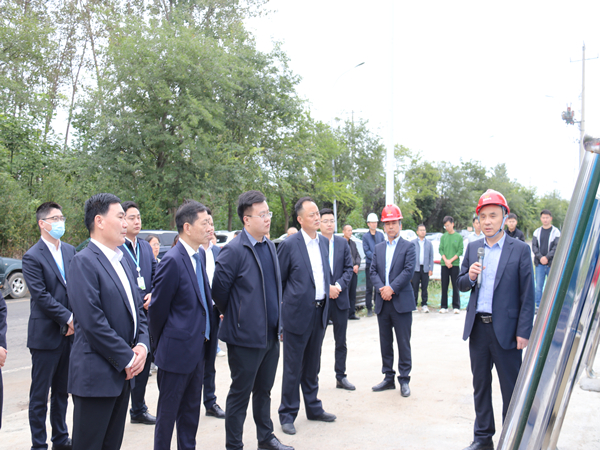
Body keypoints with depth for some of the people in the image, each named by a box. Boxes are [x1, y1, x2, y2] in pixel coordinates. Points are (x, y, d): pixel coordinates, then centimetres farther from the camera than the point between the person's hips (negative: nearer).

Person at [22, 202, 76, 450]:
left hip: (69, 334, 6)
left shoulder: (70, 251, 9)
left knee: (62, 392, 17)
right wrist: (68, 317, -16)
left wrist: (74, 319, -5)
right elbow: (41, 296, -15)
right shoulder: (32, 257, -10)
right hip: (45, 334, -6)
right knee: (40, 395, 5)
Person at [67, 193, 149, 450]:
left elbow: (138, 309, 16)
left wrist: (141, 345, -2)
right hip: (96, 376, -8)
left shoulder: (121, 261, 15)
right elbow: (92, 322, -21)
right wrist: (127, 359, -15)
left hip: (122, 374, 8)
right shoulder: (84, 262, -14)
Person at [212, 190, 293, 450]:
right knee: (240, 394, 6)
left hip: (271, 334, 7)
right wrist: (234, 316, 0)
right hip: (246, 336, -7)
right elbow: (219, 290, -14)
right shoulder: (234, 251, -16)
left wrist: (278, 321, 14)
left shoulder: (270, 246, 8)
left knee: (264, 390, 20)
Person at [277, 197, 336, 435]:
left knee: (312, 366, 18)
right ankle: (287, 414, 16)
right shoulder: (289, 245, -11)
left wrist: (328, 291, 12)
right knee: (293, 368, 3)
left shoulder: (324, 242, 8)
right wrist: (278, 314, -6)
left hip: (319, 313, 6)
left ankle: (313, 408, 32)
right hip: (298, 314, -6)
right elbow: (278, 281, -6)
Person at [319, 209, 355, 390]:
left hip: (340, 298, 4)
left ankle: (341, 377, 21)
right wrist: (326, 288, -15)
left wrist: (338, 286, -11)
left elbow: (348, 269, 4)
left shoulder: (343, 243, 6)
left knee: (341, 341, 11)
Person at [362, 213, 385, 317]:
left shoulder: (381, 235, 12)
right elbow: (366, 251, -3)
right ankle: (369, 308, 4)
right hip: (370, 264, -3)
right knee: (369, 288, -1)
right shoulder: (365, 236, 3)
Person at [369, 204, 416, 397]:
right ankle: (388, 378, 21)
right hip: (382, 302, 5)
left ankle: (404, 380, 10)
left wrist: (392, 288, -18)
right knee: (385, 343, 11)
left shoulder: (408, 246, 0)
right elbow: (373, 271, 6)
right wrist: (381, 288, -11)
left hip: (401, 302, -5)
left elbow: (409, 271, -11)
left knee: (403, 343, 0)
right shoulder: (378, 248, 14)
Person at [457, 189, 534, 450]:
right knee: (480, 386, 14)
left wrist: (524, 332, -10)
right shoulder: (473, 248, 9)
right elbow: (461, 285, 12)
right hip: (478, 328, 5)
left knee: (511, 389, 4)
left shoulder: (520, 249, -4)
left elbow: (527, 294, -6)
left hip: (505, 329, -4)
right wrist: (469, 277, -11)